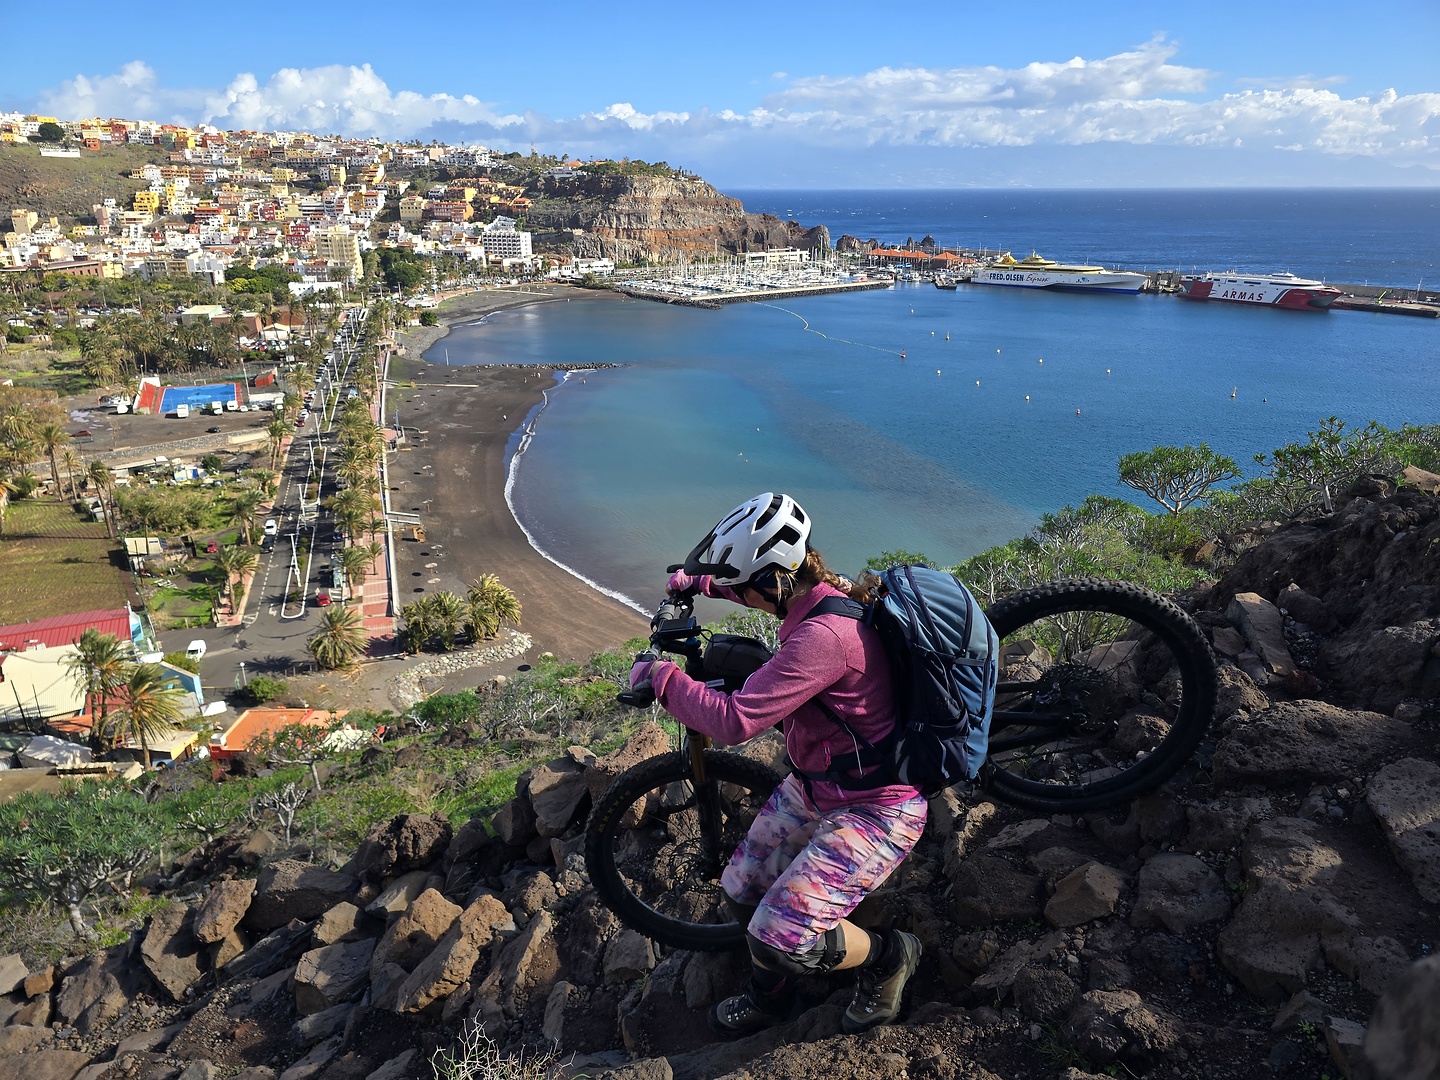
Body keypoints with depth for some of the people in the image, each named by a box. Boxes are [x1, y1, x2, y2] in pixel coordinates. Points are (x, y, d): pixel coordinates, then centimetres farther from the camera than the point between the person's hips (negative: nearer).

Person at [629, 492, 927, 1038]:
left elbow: (735, 720, -33)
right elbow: (770, 583, 24)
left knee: (778, 940, -14)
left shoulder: (824, 636, -34)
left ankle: (888, 956, 15)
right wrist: (702, 580, 22)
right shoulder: (820, 591, -4)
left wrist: (660, 676, -20)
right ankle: (769, 998, 41)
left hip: (873, 809, -9)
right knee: (741, 890, 13)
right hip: (813, 785, 10)